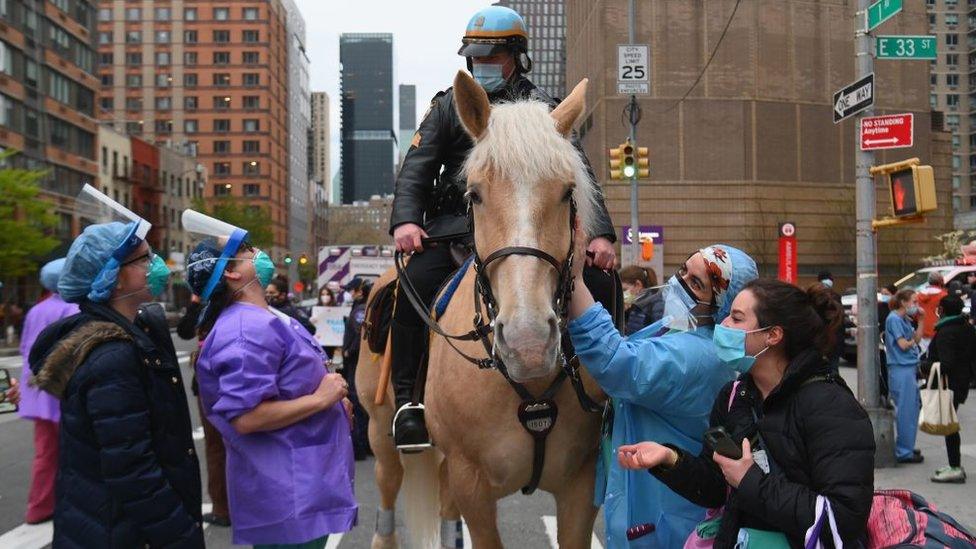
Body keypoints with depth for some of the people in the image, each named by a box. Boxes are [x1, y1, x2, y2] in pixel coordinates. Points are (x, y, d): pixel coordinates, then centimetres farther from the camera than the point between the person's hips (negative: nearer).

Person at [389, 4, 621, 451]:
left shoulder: (544, 109, 16)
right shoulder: (449, 105, 14)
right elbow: (417, 167, 5)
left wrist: (601, 234, -6)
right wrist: (405, 220, -15)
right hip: (457, 225, -1)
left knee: (602, 282, -16)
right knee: (416, 281, -30)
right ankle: (407, 400, -18)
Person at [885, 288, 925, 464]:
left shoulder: (905, 319, 15)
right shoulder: (894, 319, -12)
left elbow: (917, 339, 11)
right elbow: (903, 345, -15)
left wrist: (921, 320, 5)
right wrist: (913, 341, 5)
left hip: (910, 368, 10)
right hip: (901, 369, -10)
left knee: (914, 407, 16)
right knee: (905, 411, -5)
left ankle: (907, 447, 26)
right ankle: (904, 452, 1)